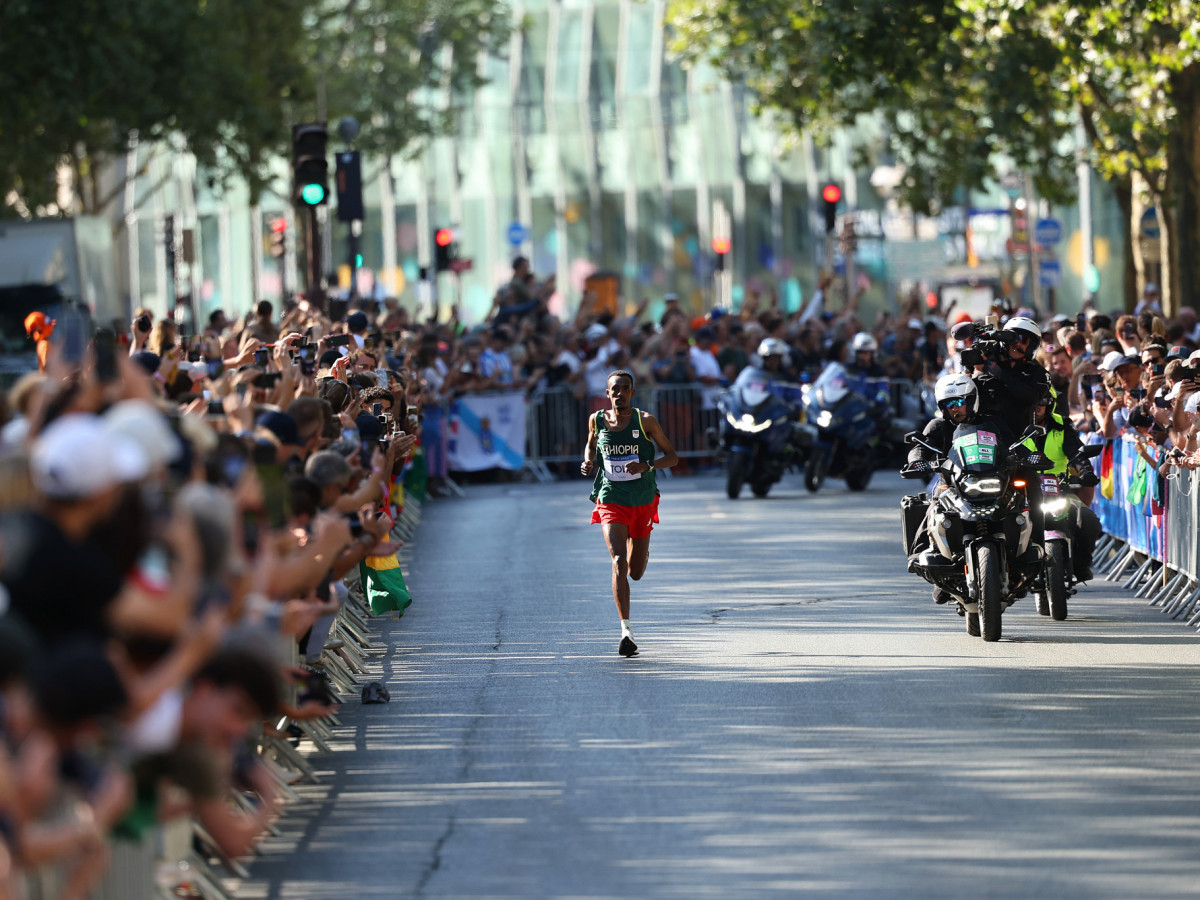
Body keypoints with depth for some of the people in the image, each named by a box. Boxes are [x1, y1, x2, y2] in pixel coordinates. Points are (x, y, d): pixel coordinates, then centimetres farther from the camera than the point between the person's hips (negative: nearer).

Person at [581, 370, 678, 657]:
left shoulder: (645, 421, -7)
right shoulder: (597, 420, -1)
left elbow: (672, 456, -3)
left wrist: (647, 466, -21)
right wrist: (588, 462, -1)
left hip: (643, 502, 1)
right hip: (611, 501, -1)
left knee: (636, 573, 13)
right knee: (618, 562, -21)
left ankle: (640, 551, 54)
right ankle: (626, 631, -26)